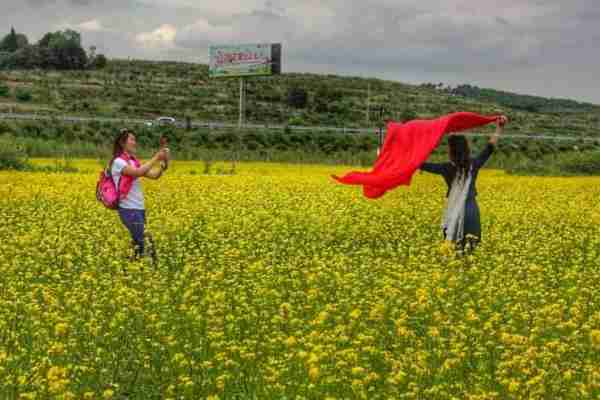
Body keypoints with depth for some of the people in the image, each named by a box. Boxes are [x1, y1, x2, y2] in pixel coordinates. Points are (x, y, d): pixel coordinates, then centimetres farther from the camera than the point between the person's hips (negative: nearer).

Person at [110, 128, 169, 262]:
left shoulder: (133, 162, 15)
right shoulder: (118, 162, -9)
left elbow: (154, 175, 9)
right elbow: (138, 173, -24)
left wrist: (164, 162, -6)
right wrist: (156, 158, -18)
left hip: (139, 209, 8)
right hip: (129, 210, -8)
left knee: (139, 243, 4)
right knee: (145, 244, -12)